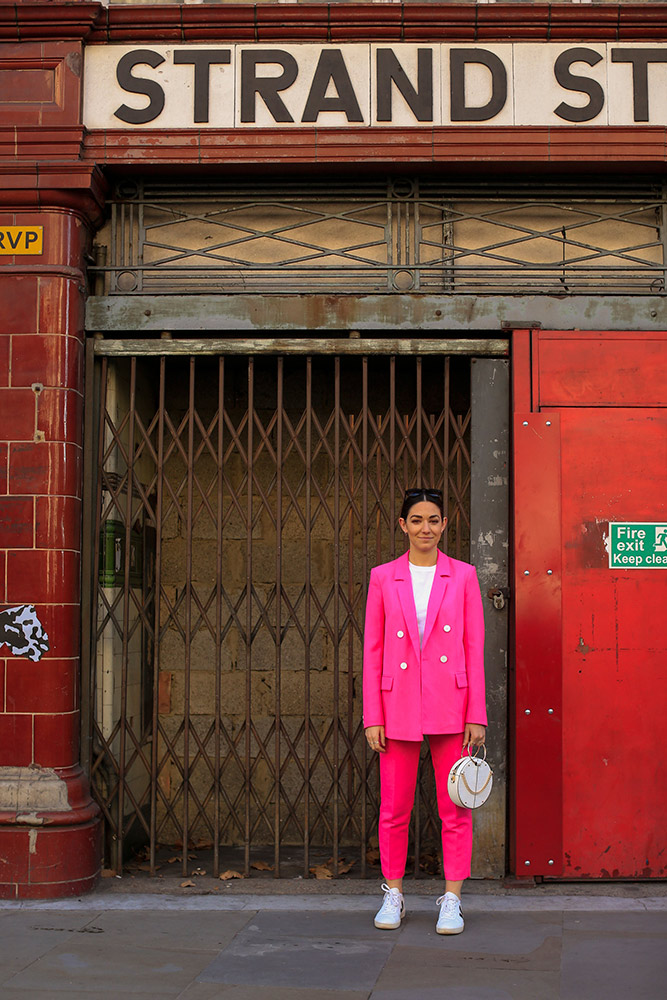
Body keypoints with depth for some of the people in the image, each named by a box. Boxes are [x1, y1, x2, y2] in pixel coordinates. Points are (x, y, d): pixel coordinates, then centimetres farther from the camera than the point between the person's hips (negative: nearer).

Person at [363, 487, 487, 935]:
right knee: (394, 807, 6)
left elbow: (475, 648, 2)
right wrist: (373, 717, -1)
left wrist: (477, 715, -3)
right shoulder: (383, 578, 5)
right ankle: (394, 894, 22)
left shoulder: (463, 576, 3)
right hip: (399, 705, 1)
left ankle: (452, 898, 15)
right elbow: (372, 650, 5)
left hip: (450, 706, 0)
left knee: (455, 808, 3)